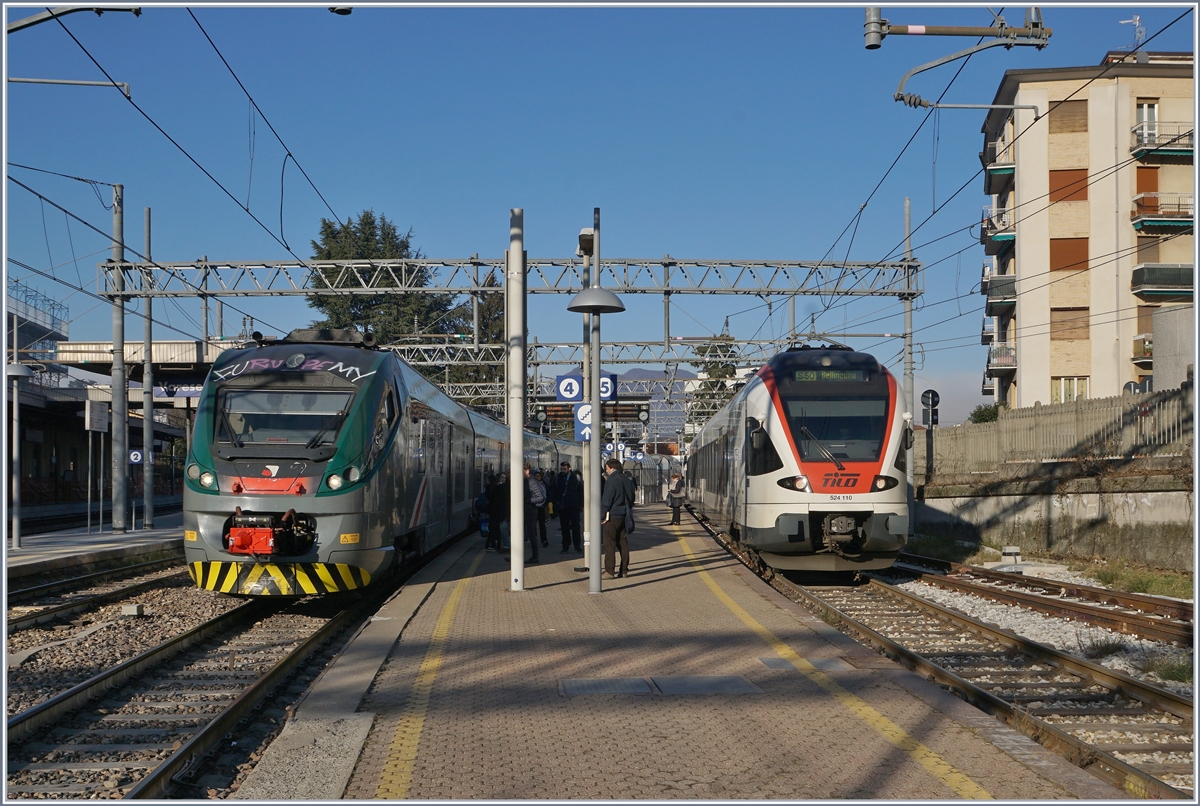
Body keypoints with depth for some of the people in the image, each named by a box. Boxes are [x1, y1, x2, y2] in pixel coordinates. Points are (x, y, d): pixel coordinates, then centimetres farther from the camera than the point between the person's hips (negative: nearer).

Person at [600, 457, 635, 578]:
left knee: (609, 544, -6)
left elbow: (606, 500, -14)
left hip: (612, 517, -8)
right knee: (623, 543, 11)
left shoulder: (611, 481, -12)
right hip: (624, 517, 8)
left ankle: (609, 571, -10)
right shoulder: (627, 481, 12)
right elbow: (631, 499, 18)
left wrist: (602, 516, -9)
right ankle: (624, 570, 13)